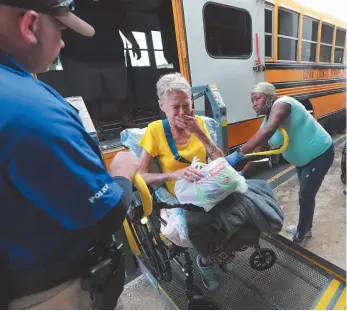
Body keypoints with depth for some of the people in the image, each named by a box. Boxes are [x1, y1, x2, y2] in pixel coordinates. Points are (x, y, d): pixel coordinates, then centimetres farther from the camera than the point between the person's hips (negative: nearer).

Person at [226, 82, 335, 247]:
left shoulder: (281, 103, -29)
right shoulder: (267, 120, -3)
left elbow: (268, 131, -48)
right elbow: (257, 149, -3)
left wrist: (238, 154, -53)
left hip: (320, 154, -8)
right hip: (302, 158, 9)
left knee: (306, 196, 0)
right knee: (306, 194, 21)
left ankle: (299, 238, 21)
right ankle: (305, 228, 43)